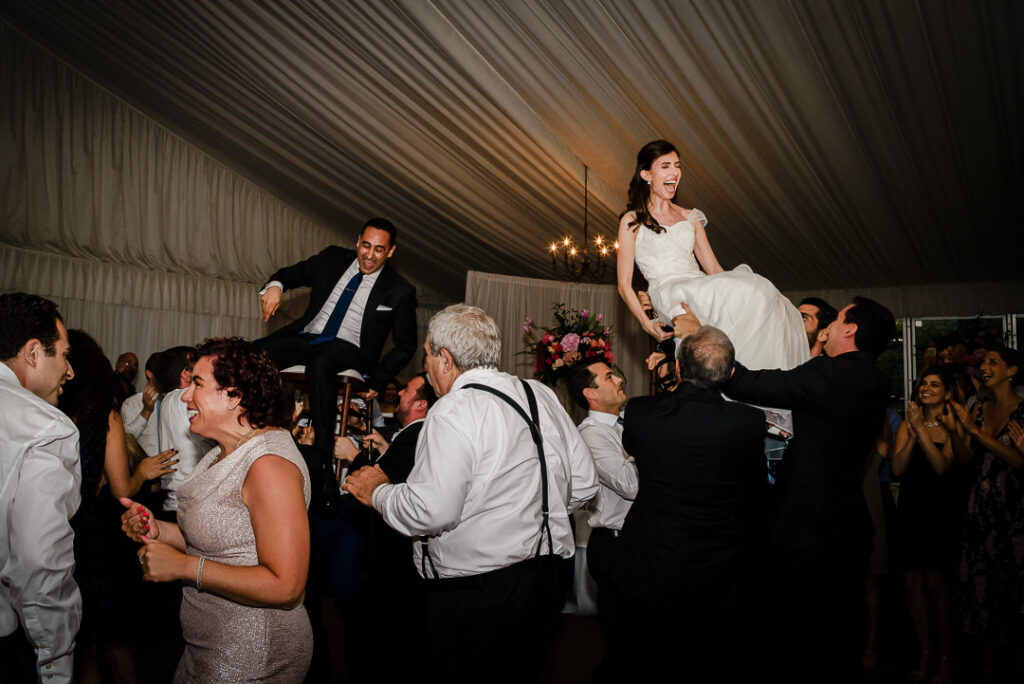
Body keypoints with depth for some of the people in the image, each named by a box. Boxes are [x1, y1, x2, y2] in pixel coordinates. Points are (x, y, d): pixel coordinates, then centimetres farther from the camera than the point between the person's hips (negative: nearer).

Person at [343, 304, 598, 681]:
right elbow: (584, 483, 9)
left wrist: (378, 491, -7)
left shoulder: (453, 411, -16)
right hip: (546, 578, 8)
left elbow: (431, 511, -25)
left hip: (472, 591, -8)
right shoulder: (541, 395, 6)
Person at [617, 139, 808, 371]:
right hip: (667, 293, -5)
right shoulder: (632, 222, 9)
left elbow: (714, 268, 20)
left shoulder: (691, 218, 24)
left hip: (702, 290, 5)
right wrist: (646, 323, -14)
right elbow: (624, 284, 2)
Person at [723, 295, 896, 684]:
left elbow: (745, 385, -20)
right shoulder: (876, 384, 6)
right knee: (841, 640, 20)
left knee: (790, 646, 3)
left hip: (806, 535, -8)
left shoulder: (830, 373, -20)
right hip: (850, 532, 9)